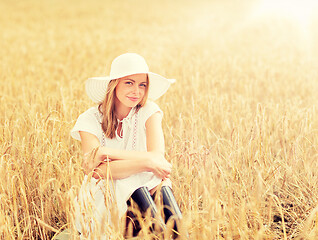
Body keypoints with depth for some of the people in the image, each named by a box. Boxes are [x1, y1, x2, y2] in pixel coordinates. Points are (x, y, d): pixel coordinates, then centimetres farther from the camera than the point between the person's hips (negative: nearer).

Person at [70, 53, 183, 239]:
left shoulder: (148, 111, -1)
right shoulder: (90, 119, -6)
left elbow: (158, 156, -17)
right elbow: (97, 170, -20)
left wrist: (106, 152, -20)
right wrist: (146, 162, -30)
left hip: (145, 192, 2)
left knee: (160, 181, -30)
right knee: (132, 179, -31)